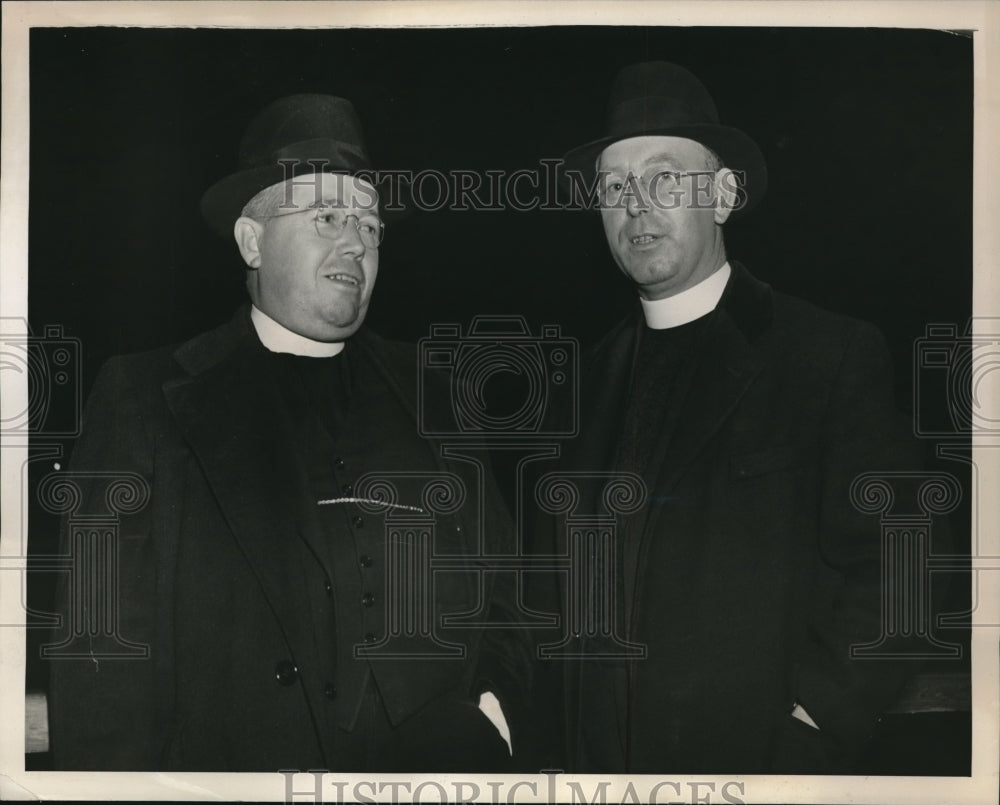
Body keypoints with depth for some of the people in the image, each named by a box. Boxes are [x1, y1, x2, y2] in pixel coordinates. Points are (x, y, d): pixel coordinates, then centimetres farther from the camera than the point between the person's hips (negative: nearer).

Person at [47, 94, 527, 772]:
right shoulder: (145, 398, -2)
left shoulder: (431, 393, 7)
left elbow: (501, 581, 11)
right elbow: (106, 650, -5)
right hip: (235, 761, -2)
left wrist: (495, 698, -3)